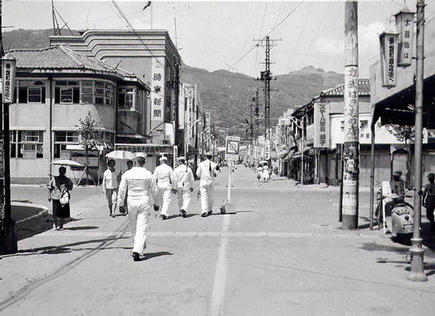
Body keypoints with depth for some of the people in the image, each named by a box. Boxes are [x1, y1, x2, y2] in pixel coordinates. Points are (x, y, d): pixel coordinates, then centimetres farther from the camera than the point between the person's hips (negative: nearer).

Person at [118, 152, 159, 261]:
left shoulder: (127, 174, -3)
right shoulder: (148, 174, -6)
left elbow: (122, 190, 0)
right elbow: (154, 191, 0)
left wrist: (121, 204, 9)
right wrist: (155, 204, 13)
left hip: (131, 202, 2)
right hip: (144, 201, -1)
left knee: (134, 228, 18)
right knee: (142, 228, -2)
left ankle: (140, 248, 31)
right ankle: (137, 251, -14)